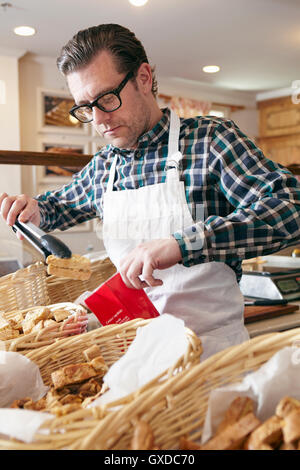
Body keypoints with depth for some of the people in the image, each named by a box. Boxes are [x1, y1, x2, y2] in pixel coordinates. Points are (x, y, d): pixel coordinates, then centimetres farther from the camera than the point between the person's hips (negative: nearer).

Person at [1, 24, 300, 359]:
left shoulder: (210, 139, -7)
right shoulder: (101, 167, 9)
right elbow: (63, 205, 30)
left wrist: (183, 243, -29)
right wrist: (34, 209, 6)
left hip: (213, 343, -4)